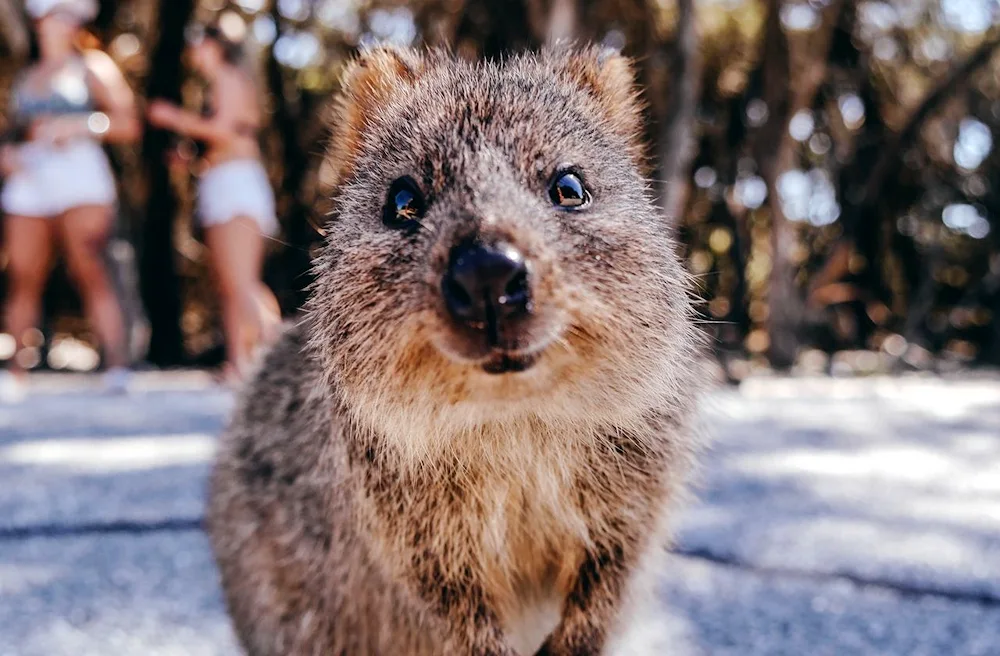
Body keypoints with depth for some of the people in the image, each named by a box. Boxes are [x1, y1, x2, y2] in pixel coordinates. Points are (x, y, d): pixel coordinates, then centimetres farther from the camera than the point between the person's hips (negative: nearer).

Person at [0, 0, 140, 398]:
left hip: (79, 174, -4)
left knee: (90, 273, -18)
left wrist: (79, 126, -10)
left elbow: (128, 125, 3)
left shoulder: (92, 67, 14)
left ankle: (117, 367, -24)